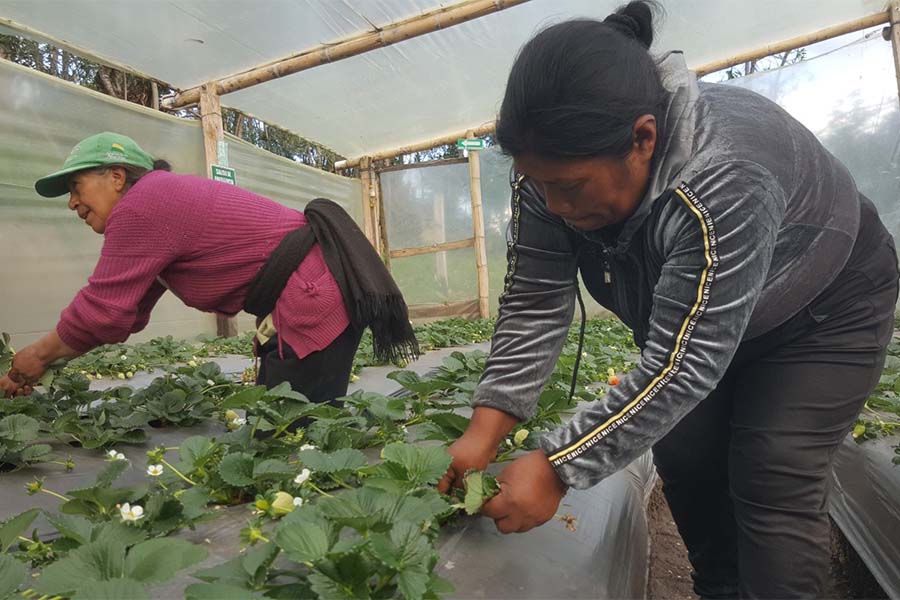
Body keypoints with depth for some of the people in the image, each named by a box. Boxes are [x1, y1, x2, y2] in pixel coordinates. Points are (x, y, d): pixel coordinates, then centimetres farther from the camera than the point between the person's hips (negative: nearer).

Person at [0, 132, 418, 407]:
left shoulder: (140, 206, -9)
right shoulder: (164, 198, 22)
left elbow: (103, 311, -8)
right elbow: (126, 314, 23)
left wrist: (38, 356, 11)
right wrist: (35, 367, 21)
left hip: (315, 296, -11)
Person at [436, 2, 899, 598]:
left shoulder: (724, 183, -41)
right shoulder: (553, 169, -23)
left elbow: (682, 369, -38)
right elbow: (535, 302, -20)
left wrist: (556, 469, -37)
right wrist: (486, 428, -27)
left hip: (822, 310, -5)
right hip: (684, 316, 6)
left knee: (773, 485, -11)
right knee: (684, 462, 5)